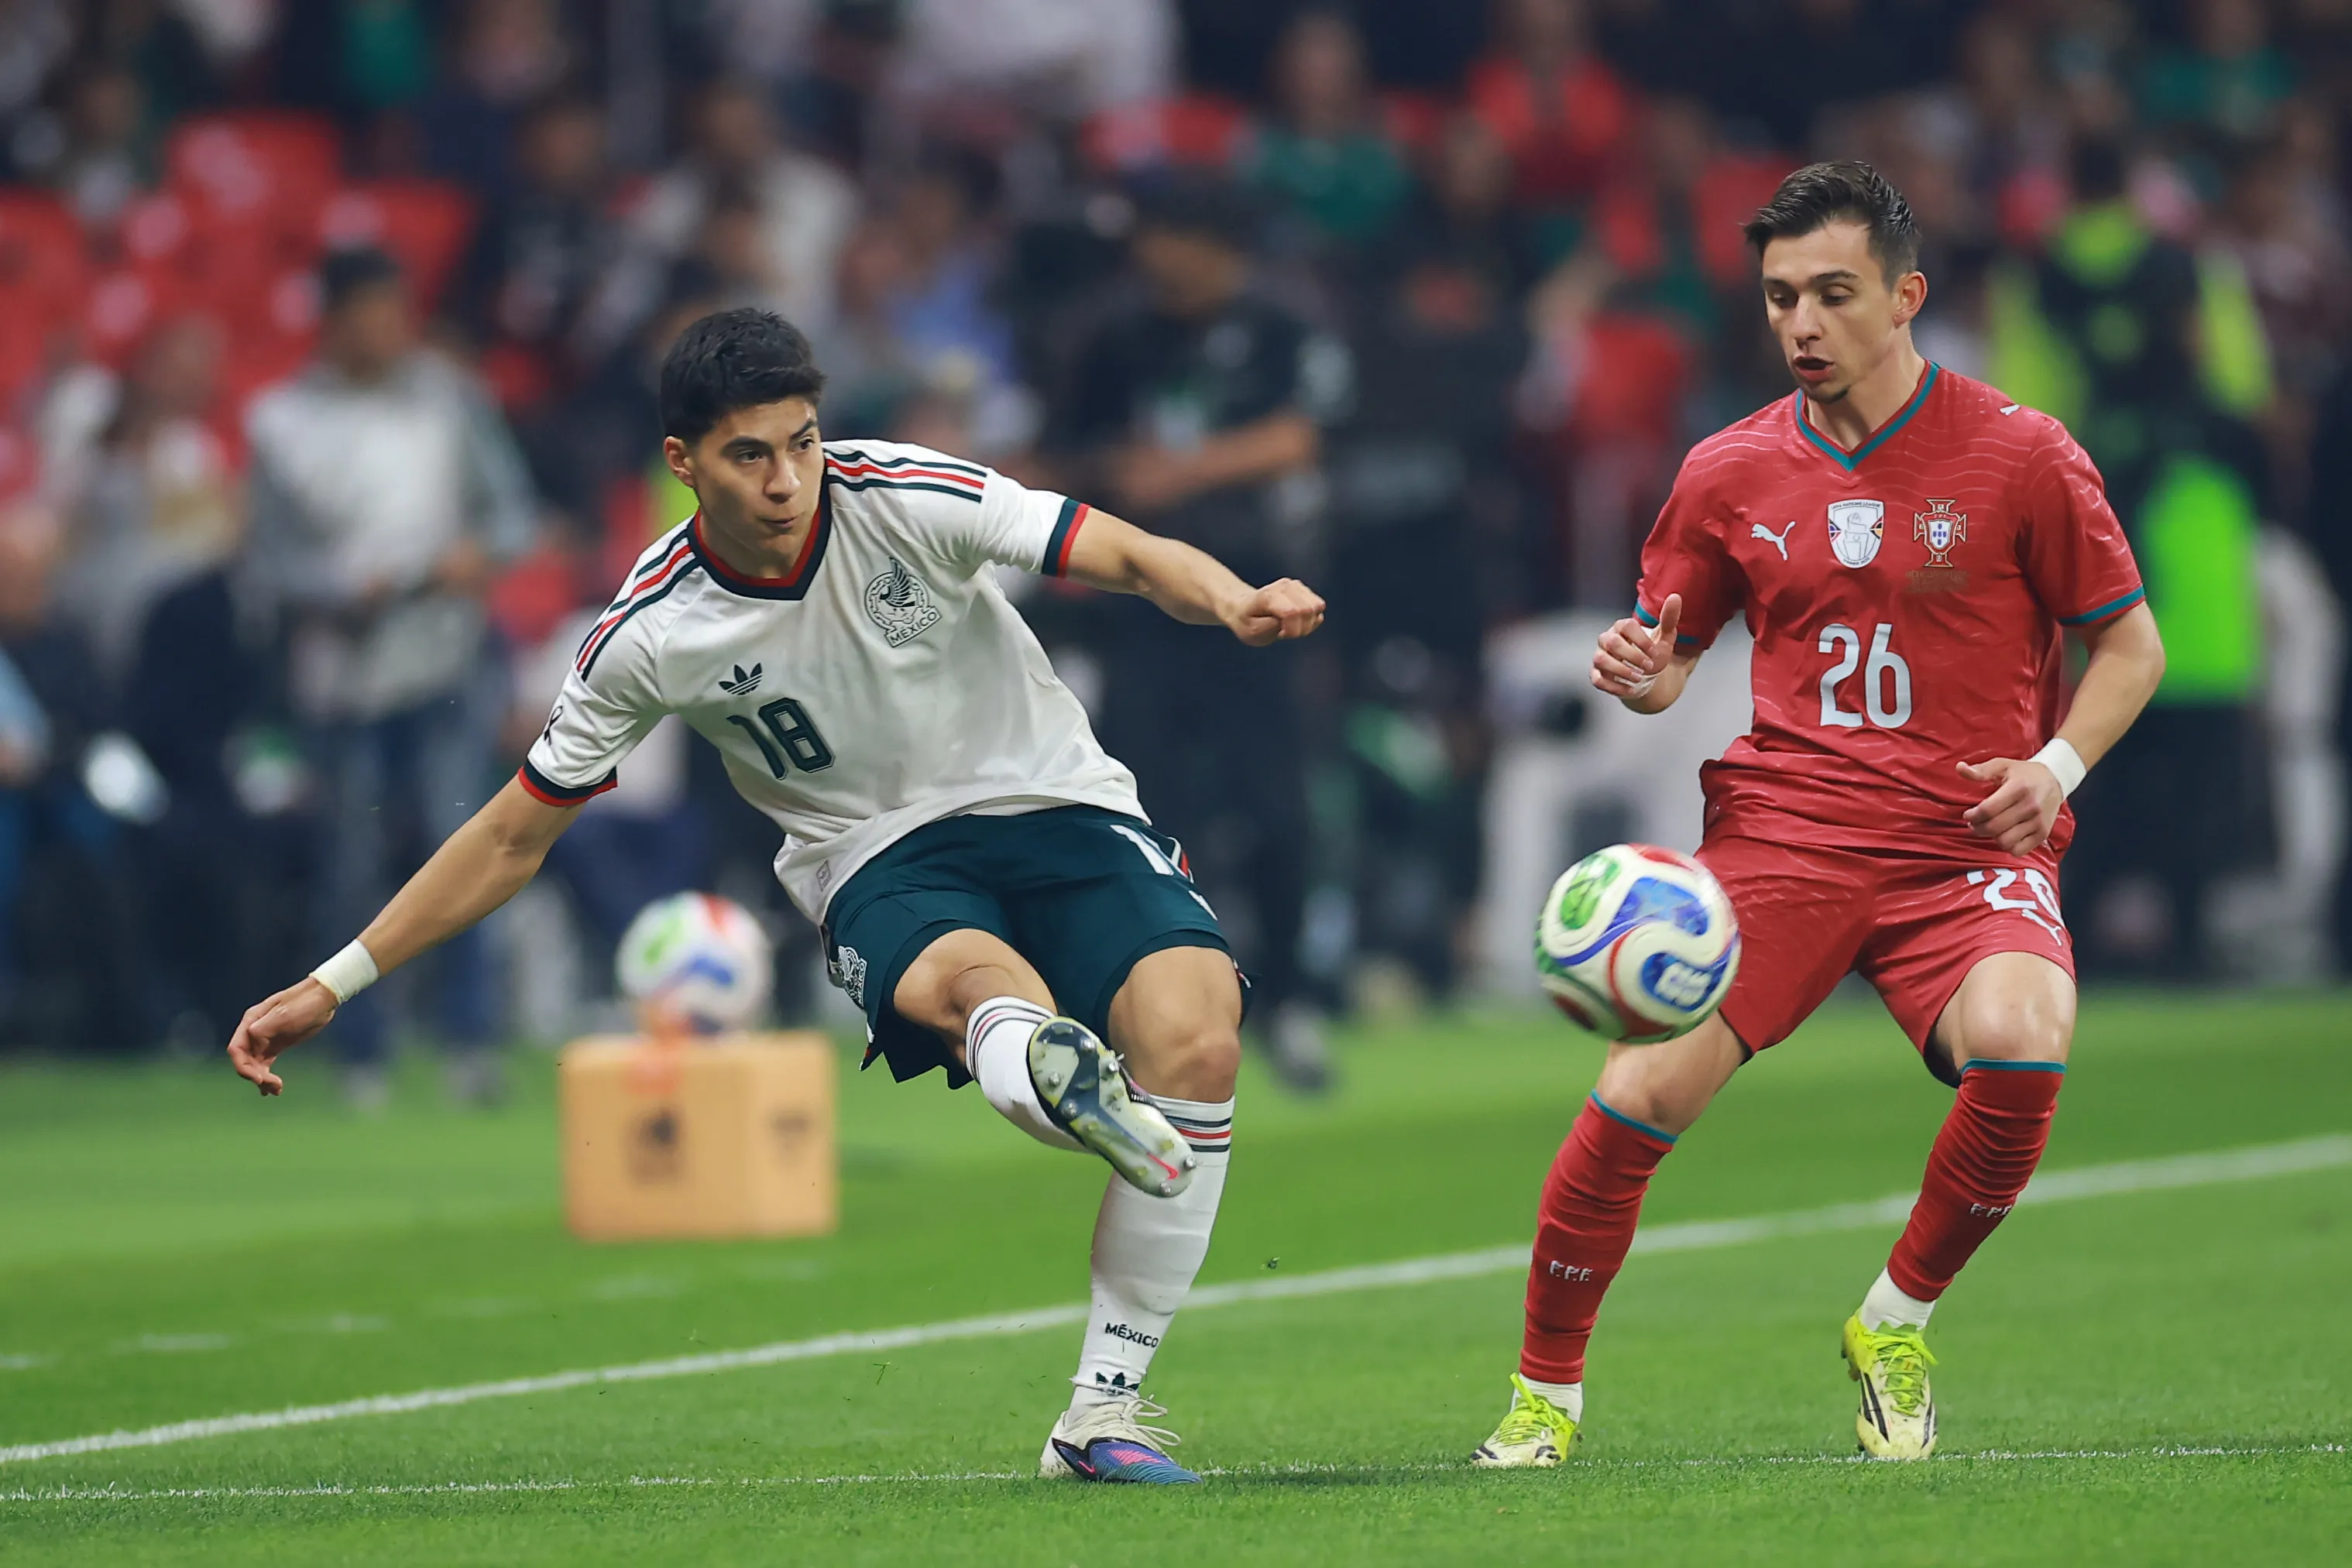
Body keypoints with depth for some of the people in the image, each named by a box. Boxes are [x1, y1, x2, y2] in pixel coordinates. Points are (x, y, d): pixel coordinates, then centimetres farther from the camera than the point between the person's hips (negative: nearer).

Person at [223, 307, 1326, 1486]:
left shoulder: (902, 497, -12)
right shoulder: (649, 638, -9)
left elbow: (1132, 556, -12)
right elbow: (514, 838, 3)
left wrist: (1234, 603, -36)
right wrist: (331, 987, 0)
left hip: (1053, 803, 1)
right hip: (883, 862, -1)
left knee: (1193, 1037, -26)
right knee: (965, 979, -38)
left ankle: (1102, 1412, -18)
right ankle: (1053, 1070, -76)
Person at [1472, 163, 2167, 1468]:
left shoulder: (2020, 456, 0)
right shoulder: (1729, 475, 8)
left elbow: (2129, 644, 7)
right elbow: (1671, 658, 19)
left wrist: (2058, 764, -9)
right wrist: (1641, 675, -5)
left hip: (1970, 844, -1)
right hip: (1782, 826, 2)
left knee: (2020, 1048, -31)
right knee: (1642, 1092, -18)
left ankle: (1896, 1323, -4)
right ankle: (1544, 1393, 3)